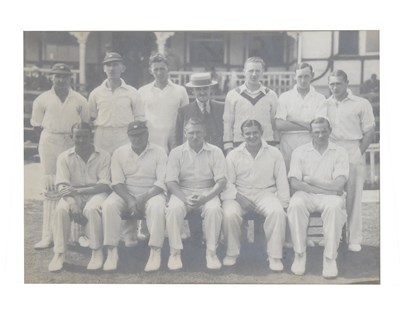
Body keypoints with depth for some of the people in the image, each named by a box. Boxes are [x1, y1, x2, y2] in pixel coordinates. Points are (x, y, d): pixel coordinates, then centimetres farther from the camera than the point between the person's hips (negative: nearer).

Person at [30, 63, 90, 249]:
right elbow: (37, 125, 8)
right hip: (49, 144, 0)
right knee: (51, 189, -1)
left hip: (73, 144, 1)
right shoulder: (42, 99, 3)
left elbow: (86, 124, 10)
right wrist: (54, 134, 1)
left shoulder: (80, 100, 5)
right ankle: (48, 236, 2)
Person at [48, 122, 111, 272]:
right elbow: (62, 186, -5)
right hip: (73, 195, 2)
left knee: (92, 208, -36)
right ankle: (59, 253, -21)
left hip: (96, 193, -2)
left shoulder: (103, 156, 0)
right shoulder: (64, 157, 4)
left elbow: (104, 185, -8)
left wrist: (78, 190, -20)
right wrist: (72, 202, -26)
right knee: (61, 209, -31)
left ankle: (97, 252, -20)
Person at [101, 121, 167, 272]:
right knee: (108, 205, -28)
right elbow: (117, 182, -1)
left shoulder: (159, 152, 2)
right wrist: (129, 200, -19)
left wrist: (144, 198, -21)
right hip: (125, 194, 2)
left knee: (157, 207, -35)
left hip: (151, 193, -2)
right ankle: (112, 251, -24)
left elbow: (162, 182, -6)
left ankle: (155, 252, -29)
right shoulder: (119, 153, 7)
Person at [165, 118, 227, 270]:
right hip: (182, 192, 0)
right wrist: (185, 199, -20)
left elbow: (221, 180, -3)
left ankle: (211, 252, -18)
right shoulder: (176, 152, 4)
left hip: (208, 193, 0)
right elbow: (171, 182, -2)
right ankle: (175, 252, -18)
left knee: (214, 209, -32)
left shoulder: (215, 152, 4)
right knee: (174, 209, -31)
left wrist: (205, 198, -20)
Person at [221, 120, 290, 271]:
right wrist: (239, 197, -15)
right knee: (229, 213, -31)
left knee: (277, 212, -32)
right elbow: (227, 182, 2)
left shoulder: (274, 153, 8)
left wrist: (283, 205, -3)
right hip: (239, 194, 0)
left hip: (265, 193, 0)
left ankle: (275, 256, -17)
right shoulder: (233, 155, 8)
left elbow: (282, 181, 6)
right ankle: (232, 253, -7)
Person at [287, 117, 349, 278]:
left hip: (329, 196, -1)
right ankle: (299, 254, -18)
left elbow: (338, 185, -5)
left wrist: (310, 180, -4)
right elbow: (295, 183, -4)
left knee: (334, 206, -35)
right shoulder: (299, 152, 9)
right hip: (306, 195, 1)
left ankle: (330, 258, -24)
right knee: (295, 205, -32)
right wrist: (327, 188, -10)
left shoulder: (339, 152, 8)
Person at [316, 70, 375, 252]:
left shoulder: (361, 104, 4)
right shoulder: (325, 105, 12)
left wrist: (358, 153, -5)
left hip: (352, 154, -2)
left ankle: (354, 239, 8)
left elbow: (369, 132, 2)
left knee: (353, 197, 0)